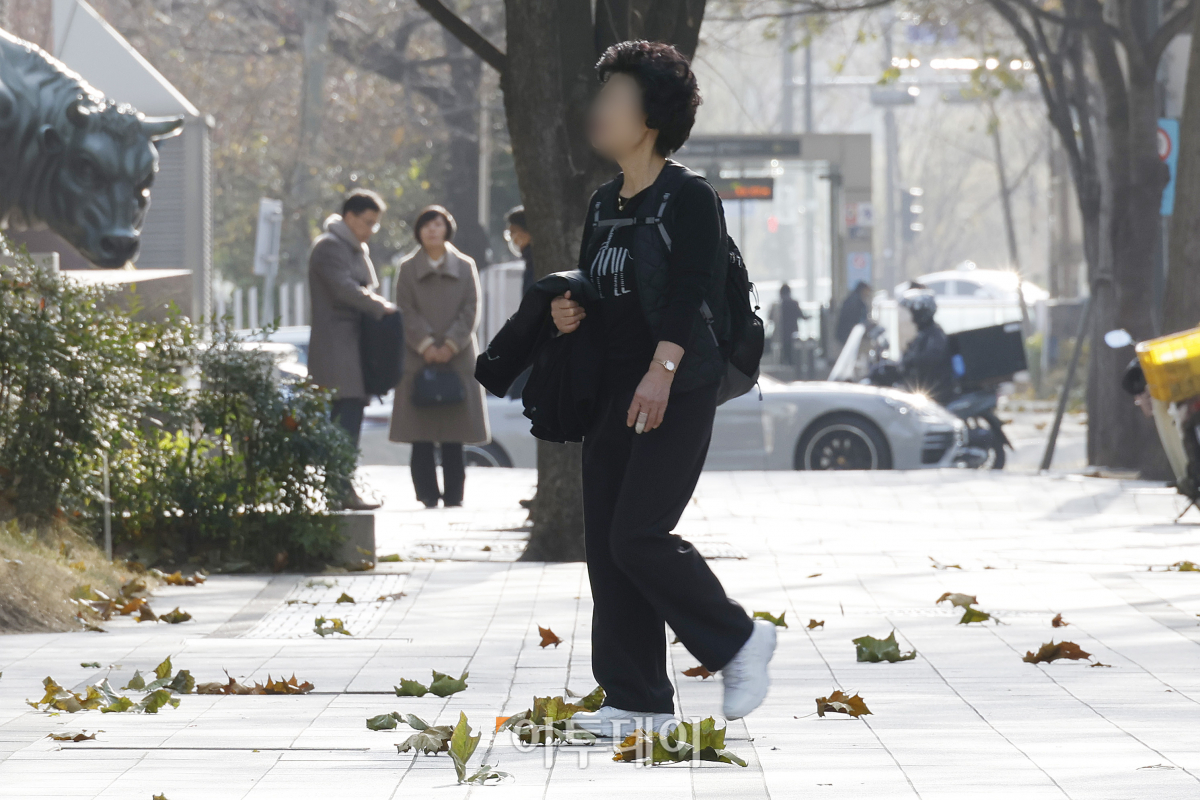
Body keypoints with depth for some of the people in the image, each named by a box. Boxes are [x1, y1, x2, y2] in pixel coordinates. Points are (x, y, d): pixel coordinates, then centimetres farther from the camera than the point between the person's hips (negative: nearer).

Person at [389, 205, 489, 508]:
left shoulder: (464, 267, 10)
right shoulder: (408, 268, 9)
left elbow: (471, 312, 3)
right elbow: (406, 312, 1)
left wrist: (450, 346, -9)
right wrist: (426, 345, -11)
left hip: (456, 358, 0)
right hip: (418, 358, 0)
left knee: (453, 435, -2)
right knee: (421, 433, -5)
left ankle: (453, 496, 2)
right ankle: (428, 496, -2)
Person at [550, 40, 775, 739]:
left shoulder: (690, 198, -8)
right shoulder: (605, 204, 16)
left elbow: (691, 291, -17)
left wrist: (662, 369, -28)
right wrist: (570, 314, 3)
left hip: (678, 392, -8)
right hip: (613, 389, 8)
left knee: (638, 536, -15)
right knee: (606, 543, 3)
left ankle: (738, 639, 5)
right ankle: (638, 701, 8)